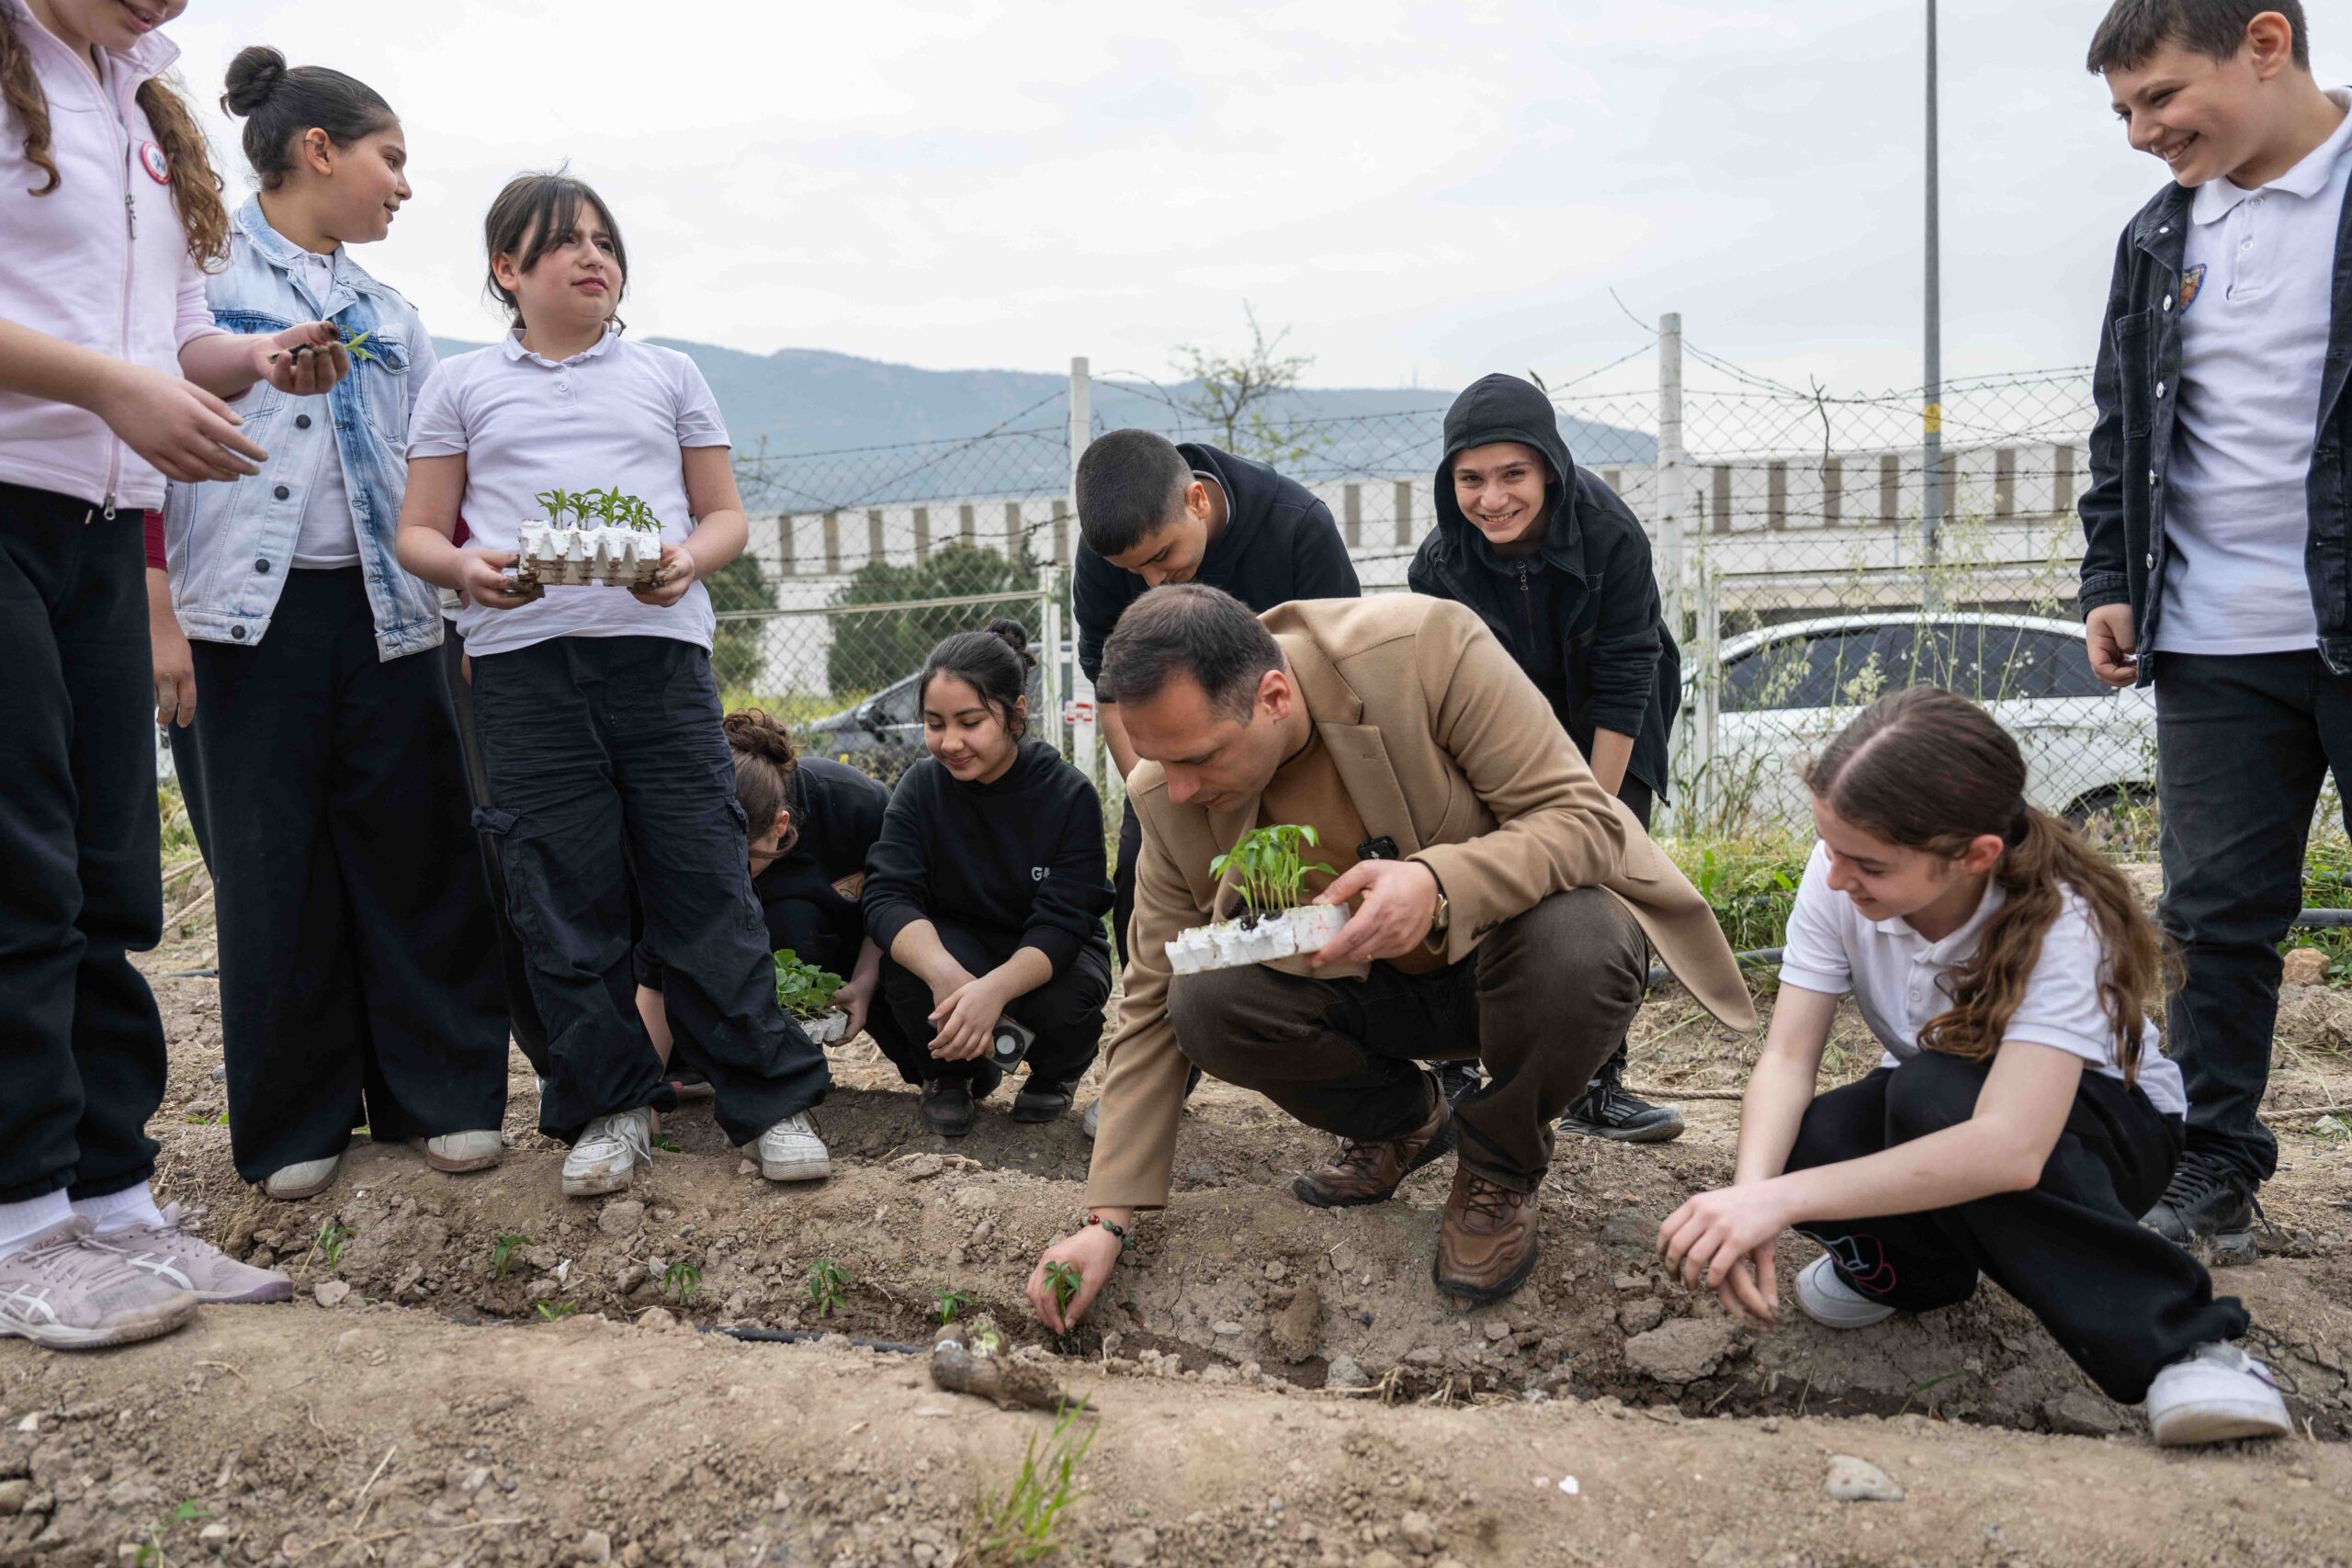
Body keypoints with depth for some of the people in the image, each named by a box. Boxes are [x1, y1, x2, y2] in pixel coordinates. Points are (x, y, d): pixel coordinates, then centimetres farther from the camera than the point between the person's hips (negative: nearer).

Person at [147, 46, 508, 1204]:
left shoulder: (388, 314, 19)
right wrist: (157, 609, -11)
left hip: (386, 613, 4)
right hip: (245, 614, -4)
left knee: (417, 854, 2)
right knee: (271, 871, 1)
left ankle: (441, 1095, 12)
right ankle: (295, 1124, 13)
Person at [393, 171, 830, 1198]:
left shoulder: (668, 375, 16)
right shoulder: (462, 386, 15)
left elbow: (725, 512, 15)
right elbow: (418, 532, 13)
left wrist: (690, 559, -8)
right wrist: (467, 568, -10)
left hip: (660, 651, 0)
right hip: (522, 662, 1)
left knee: (707, 886, -3)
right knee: (562, 900, 2)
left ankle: (771, 1102, 6)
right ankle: (607, 1107, 16)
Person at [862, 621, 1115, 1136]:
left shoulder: (1069, 795, -19)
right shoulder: (922, 786, -13)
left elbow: (1062, 924, -26)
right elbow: (887, 896, -25)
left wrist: (994, 989, -47)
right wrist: (946, 974, -46)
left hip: (1048, 958, -1)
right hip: (956, 945, 1)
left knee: (1063, 1003, -35)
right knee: (906, 963, -32)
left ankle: (1054, 1075, 4)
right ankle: (951, 1075, 0)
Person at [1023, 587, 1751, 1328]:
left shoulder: (1426, 646, -29)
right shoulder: (1167, 798, -16)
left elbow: (1583, 815, -25)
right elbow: (1154, 1012, -8)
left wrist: (1437, 885, -45)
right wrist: (1107, 1221, -14)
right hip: (1375, 985, 3)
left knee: (1574, 944, -38)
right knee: (1204, 1003, -23)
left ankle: (1500, 1168, -4)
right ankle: (1404, 1122, 9)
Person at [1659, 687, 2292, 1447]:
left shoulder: (2058, 922, -33)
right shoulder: (1837, 880, -21)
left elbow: (2010, 1148, -46)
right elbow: (1786, 1061, -23)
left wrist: (1780, 1199, -53)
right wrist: (1750, 1195, -44)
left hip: (2103, 1126, -4)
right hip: (1923, 1114, 4)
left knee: (1935, 1094, -38)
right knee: (1797, 1142, -29)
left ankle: (2184, 1344, -26)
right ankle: (1920, 1264, 5)